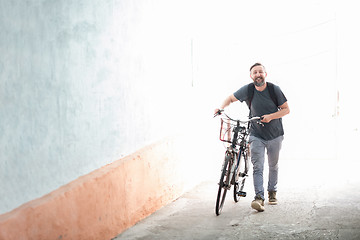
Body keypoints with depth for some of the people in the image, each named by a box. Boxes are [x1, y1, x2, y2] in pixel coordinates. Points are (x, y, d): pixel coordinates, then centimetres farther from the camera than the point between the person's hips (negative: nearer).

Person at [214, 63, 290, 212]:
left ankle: (272, 192, 33)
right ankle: (259, 197, -20)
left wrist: (271, 116, -22)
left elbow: (286, 109, -6)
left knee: (273, 166, 14)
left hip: (274, 135, 1)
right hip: (256, 135, 0)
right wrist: (221, 108, -13)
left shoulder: (274, 89, -10)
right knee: (257, 167, -14)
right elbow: (231, 98, 6)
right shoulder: (248, 90, -8)